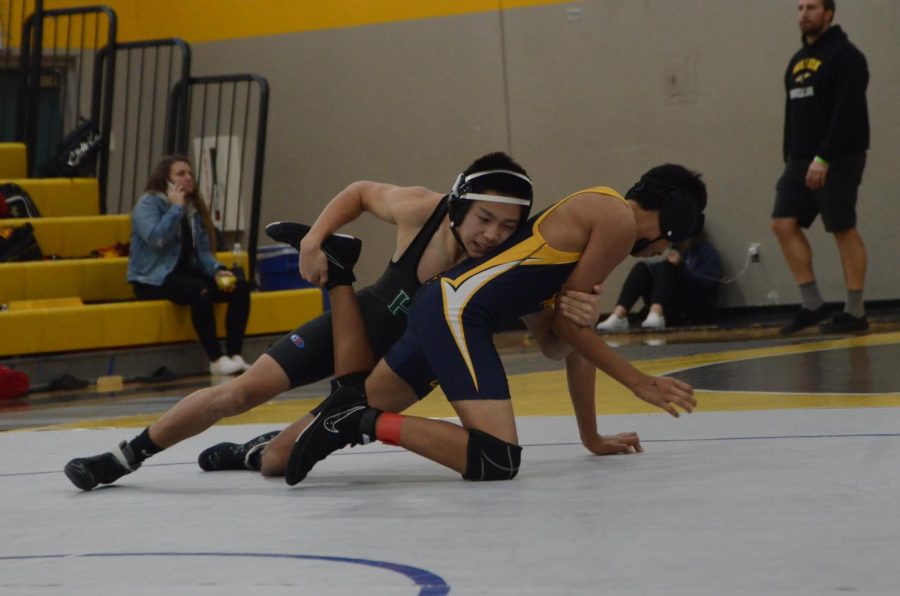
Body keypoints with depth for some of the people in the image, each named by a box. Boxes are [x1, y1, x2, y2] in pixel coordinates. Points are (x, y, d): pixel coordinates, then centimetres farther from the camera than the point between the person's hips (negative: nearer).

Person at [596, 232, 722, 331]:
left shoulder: (706, 251, 4)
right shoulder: (676, 250, 19)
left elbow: (710, 283, -12)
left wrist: (681, 266, -21)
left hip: (698, 310, -5)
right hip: (673, 314, 5)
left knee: (667, 268, -23)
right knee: (642, 268, -12)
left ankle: (656, 315, -49)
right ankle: (618, 316, -36)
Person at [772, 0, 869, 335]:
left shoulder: (844, 55, -9)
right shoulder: (797, 61, 16)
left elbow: (847, 112, -18)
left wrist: (824, 158, -23)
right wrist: (790, 158, 13)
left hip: (838, 159, -8)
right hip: (802, 160, 8)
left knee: (843, 230, -5)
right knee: (784, 223, -1)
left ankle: (855, 312, 1)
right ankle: (812, 305, 5)